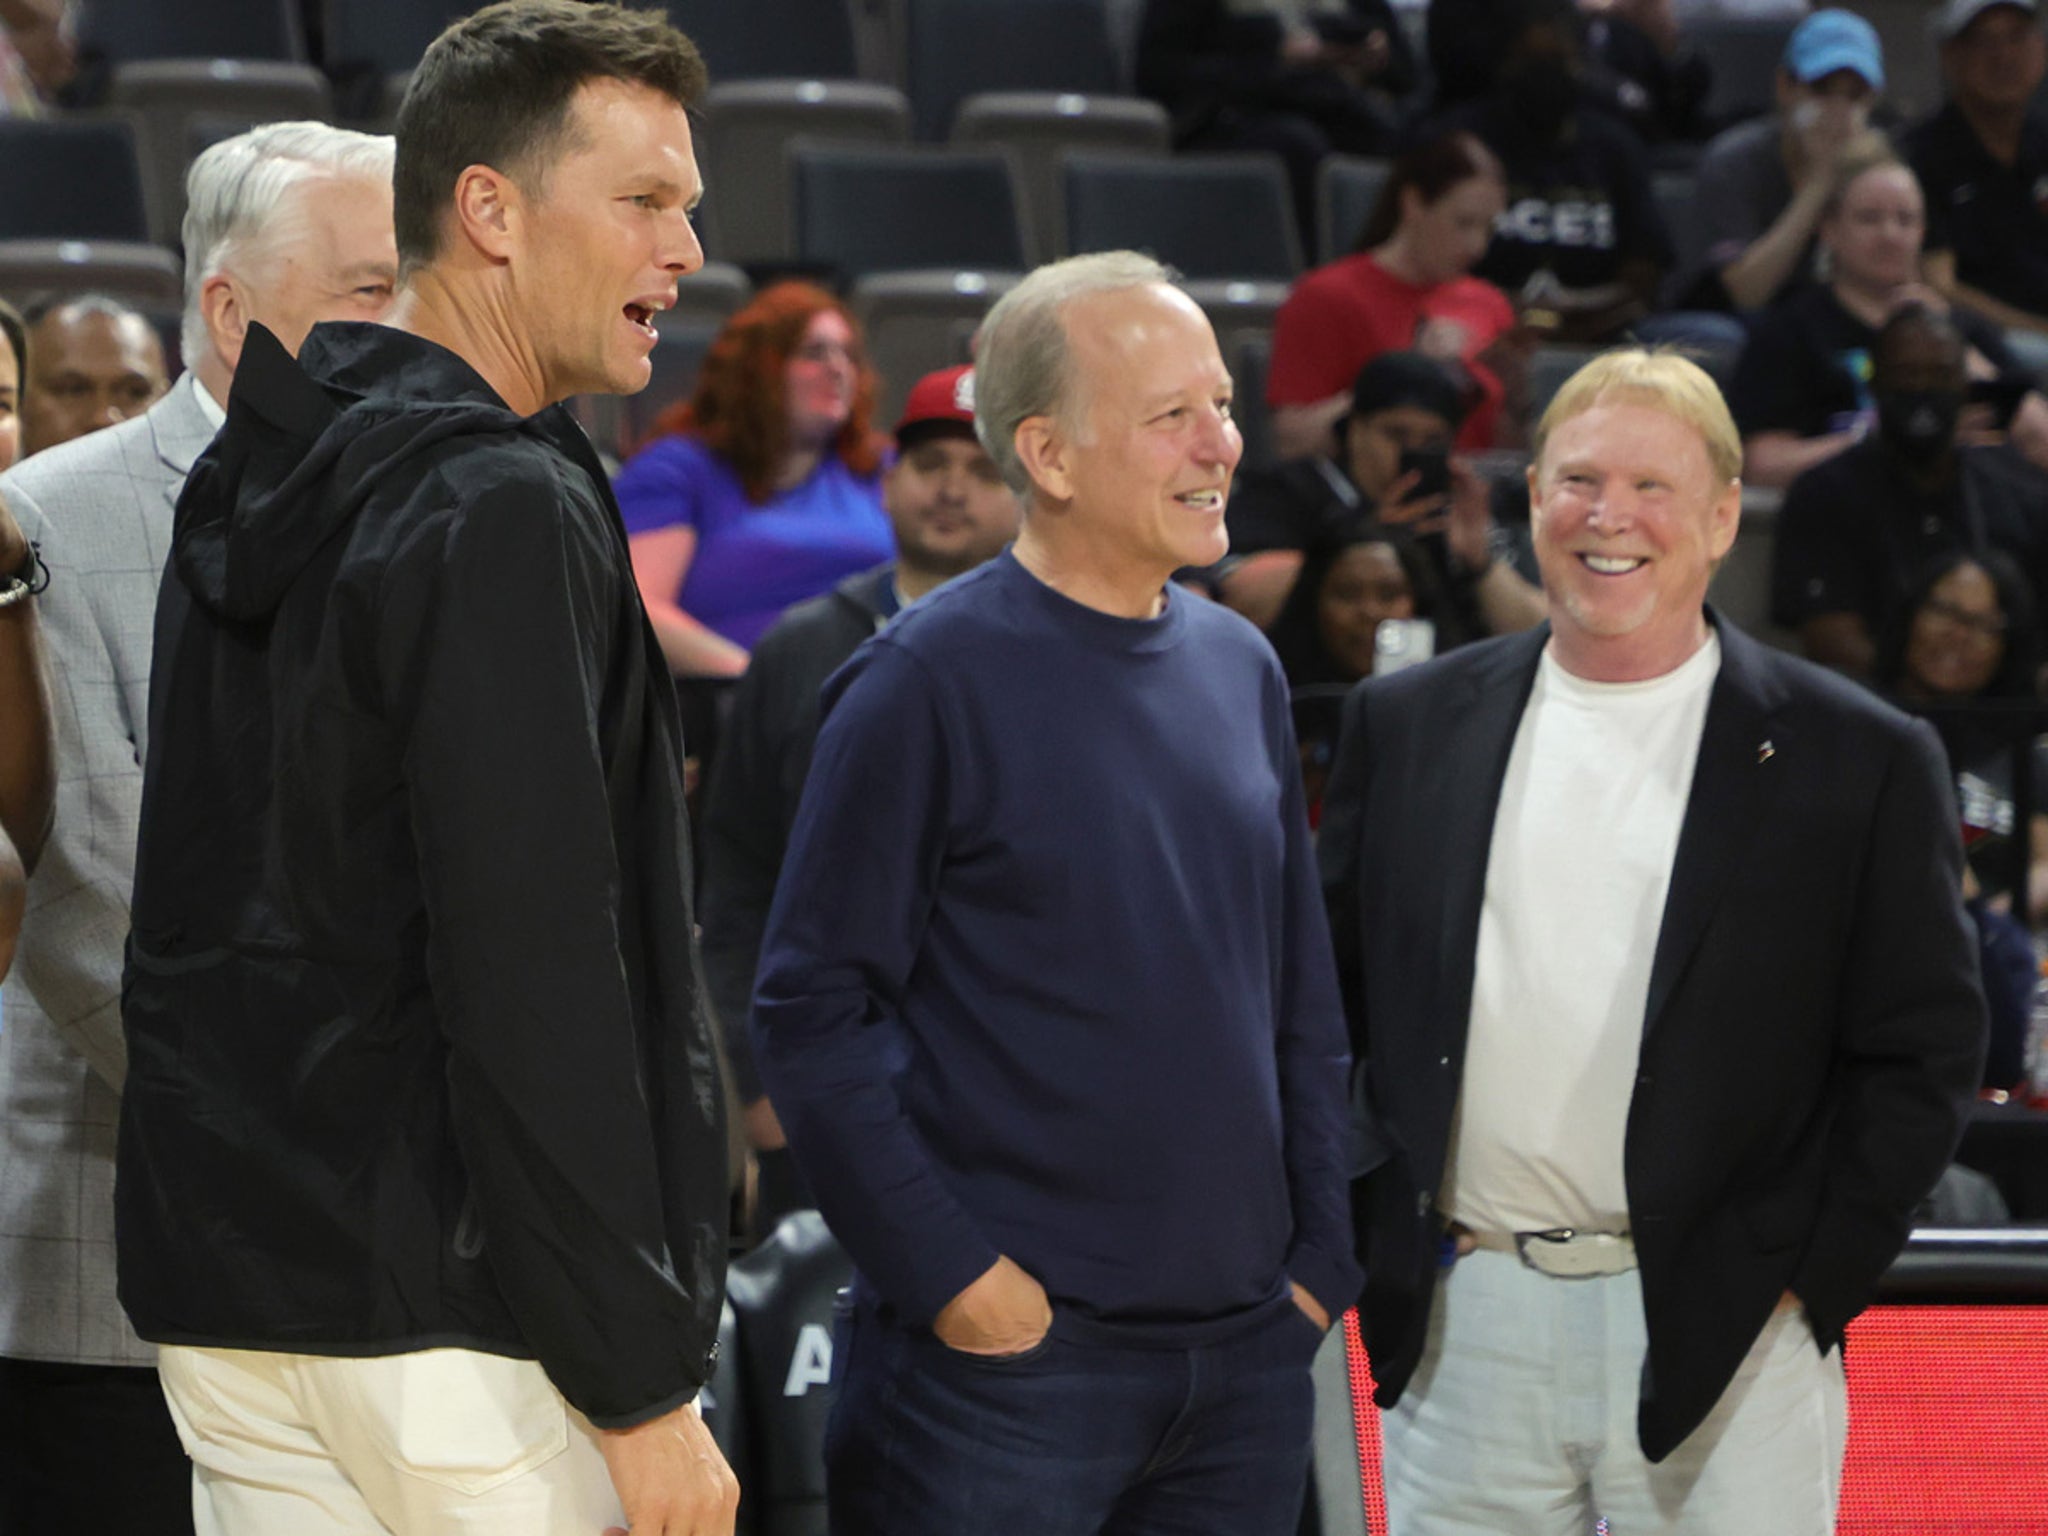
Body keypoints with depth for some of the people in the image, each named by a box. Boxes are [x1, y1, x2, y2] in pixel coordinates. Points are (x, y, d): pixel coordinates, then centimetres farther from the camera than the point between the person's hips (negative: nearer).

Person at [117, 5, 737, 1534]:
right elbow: (533, 991, -20)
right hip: (446, 1323, -9)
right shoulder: (502, 510, -14)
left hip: (224, 1300, 9)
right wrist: (643, 1391, -18)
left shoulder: (255, 486, 15)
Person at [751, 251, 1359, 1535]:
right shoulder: (930, 681, -7)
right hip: (1005, 1356, -6)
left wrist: (1321, 1259, 8)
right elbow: (811, 1014, -10)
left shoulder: (1241, 669, 12)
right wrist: (951, 1274, -14)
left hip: (1248, 1356, 6)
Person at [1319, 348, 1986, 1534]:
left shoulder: (1860, 760, 0)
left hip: (1721, 1347, -2)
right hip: (1460, 1332, 3)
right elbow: (1332, 998, 13)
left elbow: (1924, 1051, -1)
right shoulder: (1412, 727, 9)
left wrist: (1810, 1282, -7)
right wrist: (1365, 1232, 3)